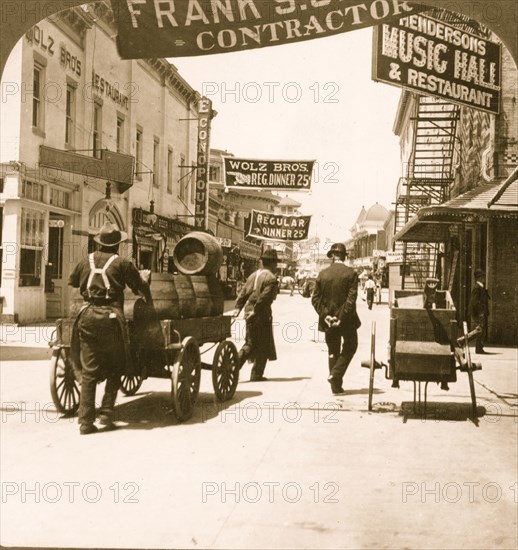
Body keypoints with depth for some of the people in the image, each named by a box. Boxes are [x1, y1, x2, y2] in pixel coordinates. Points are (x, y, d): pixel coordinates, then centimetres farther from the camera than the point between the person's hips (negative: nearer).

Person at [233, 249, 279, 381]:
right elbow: (264, 297, -20)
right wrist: (255, 311, -18)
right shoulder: (271, 279, -12)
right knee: (263, 346, 6)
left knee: (250, 344, 17)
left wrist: (238, 307, 4)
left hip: (249, 312, 7)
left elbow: (243, 292, 7)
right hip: (262, 315, -7)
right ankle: (256, 375, 10)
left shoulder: (253, 275, 11)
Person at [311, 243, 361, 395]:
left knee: (333, 352, 14)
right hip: (347, 319, -3)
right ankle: (335, 374, -3)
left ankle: (336, 386, 16)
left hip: (329, 320, 3)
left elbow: (315, 299, -4)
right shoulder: (351, 273, -9)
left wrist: (325, 315, -5)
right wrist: (342, 317, -14)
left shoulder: (322, 274, -1)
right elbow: (351, 298, -17)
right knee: (350, 347, 16)